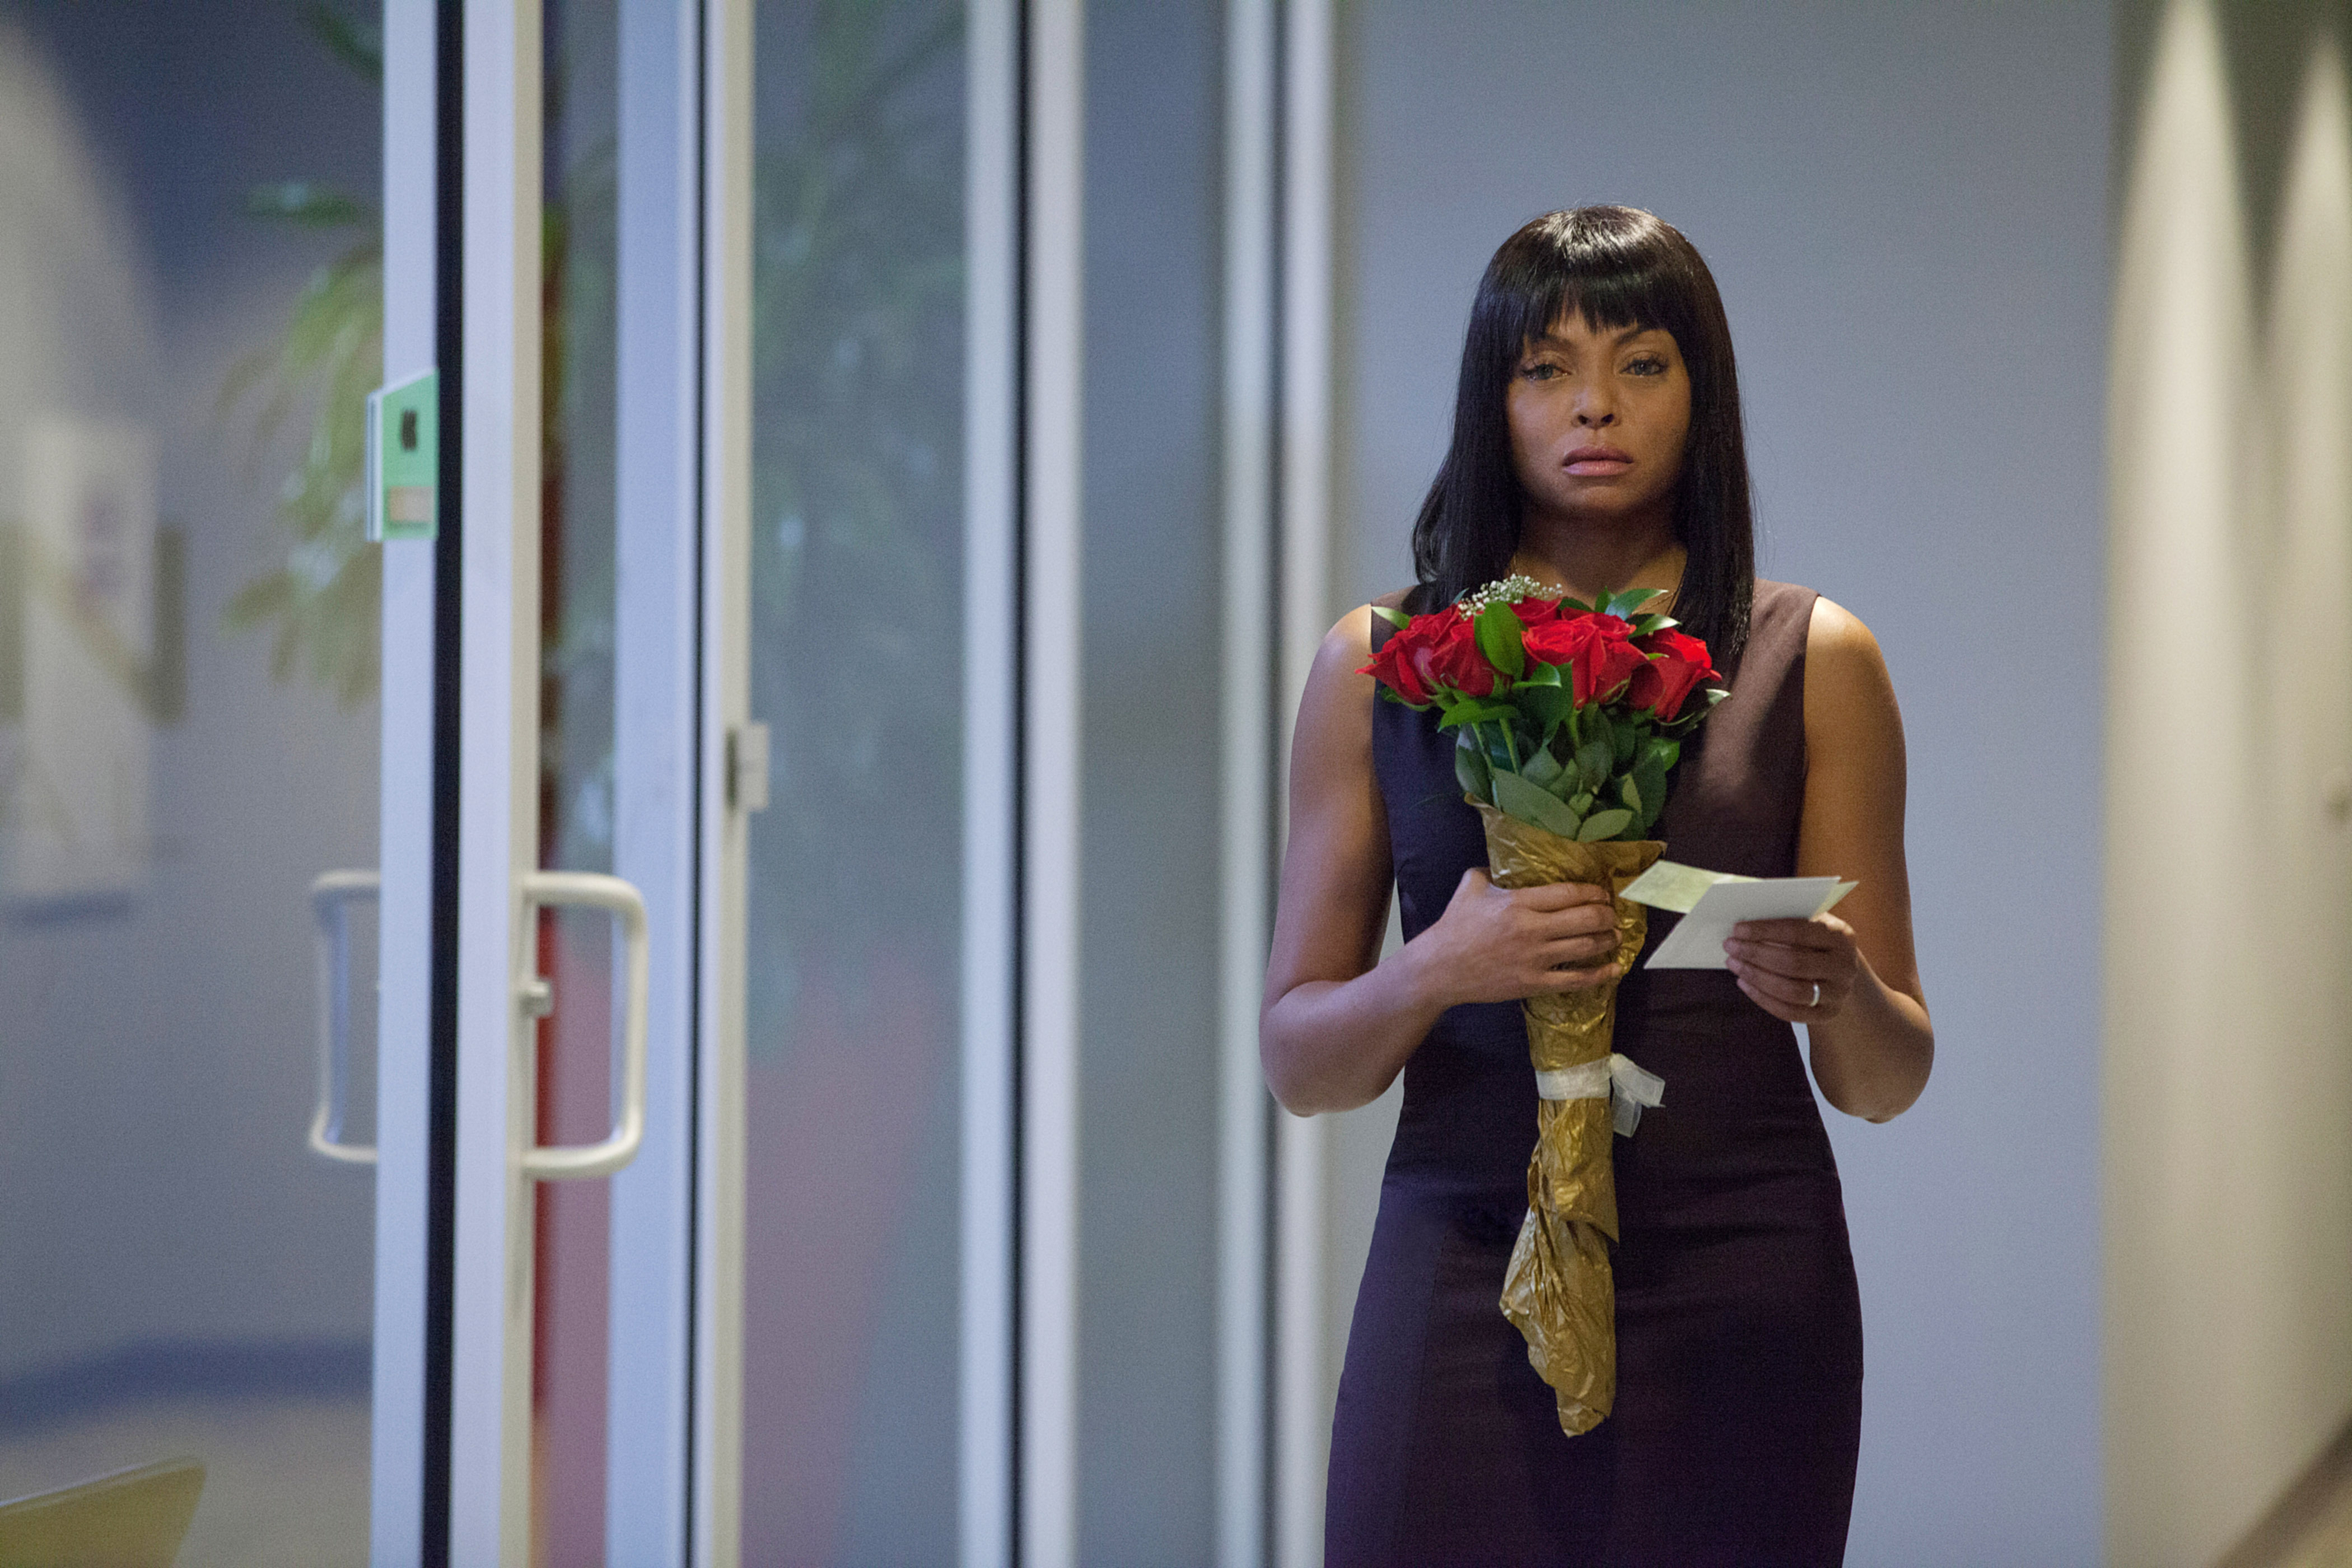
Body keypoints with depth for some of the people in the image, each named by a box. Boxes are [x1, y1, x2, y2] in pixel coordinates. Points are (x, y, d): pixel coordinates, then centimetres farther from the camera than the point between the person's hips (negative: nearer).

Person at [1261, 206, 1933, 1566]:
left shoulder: (1811, 662, 5)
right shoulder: (1379, 666, 6)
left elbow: (1888, 1082, 6)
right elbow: (1297, 1064, 5)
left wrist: (1836, 992, -17)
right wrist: (1439, 970, -15)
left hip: (1733, 1301, 0)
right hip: (1464, 1288, 0)